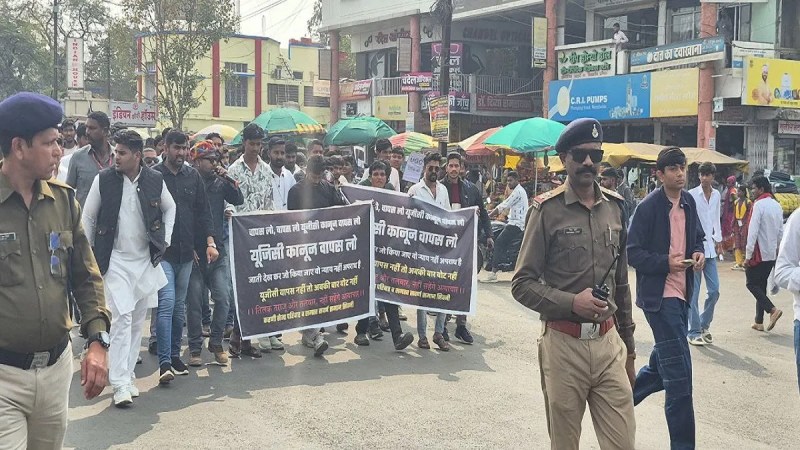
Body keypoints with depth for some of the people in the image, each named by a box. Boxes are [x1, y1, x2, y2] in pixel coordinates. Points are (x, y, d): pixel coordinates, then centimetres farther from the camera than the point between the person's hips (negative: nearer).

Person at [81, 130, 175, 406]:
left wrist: (166, 239, 8)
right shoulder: (103, 179, -7)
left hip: (147, 260, 3)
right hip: (116, 261, -3)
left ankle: (127, 375, 21)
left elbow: (170, 208, 16)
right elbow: (88, 217, 2)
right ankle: (120, 384, -9)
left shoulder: (155, 180, -3)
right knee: (122, 318, -12)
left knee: (138, 321, 9)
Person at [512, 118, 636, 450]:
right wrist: (572, 302, -21)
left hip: (609, 343, 4)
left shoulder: (615, 207, 9)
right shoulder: (547, 210, -6)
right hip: (563, 344, -4)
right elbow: (522, 284, -6)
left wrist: (628, 345, 19)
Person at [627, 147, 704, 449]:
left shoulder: (689, 202, 7)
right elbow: (633, 253, -12)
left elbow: (698, 237, 21)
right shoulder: (648, 207, -13)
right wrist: (666, 263, -22)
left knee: (662, 367, 19)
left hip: (682, 294, 8)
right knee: (678, 374, -7)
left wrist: (699, 253, 0)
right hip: (659, 296, -8)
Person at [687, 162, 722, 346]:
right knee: (694, 292, -1)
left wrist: (718, 238, 17)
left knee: (714, 290, 6)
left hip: (710, 248, 5)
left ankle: (704, 325, 24)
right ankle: (694, 331, 8)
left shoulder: (716, 195, 9)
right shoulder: (692, 195, -9)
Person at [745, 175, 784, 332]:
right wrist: (778, 250, 21)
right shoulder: (777, 205, 10)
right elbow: (781, 231, 14)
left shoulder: (759, 204, -14)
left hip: (759, 253, -8)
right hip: (772, 254, 8)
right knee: (761, 285, 13)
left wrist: (748, 255, -15)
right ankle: (759, 322, 14)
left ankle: (772, 310, -15)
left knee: (752, 284, 2)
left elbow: (753, 232, -18)